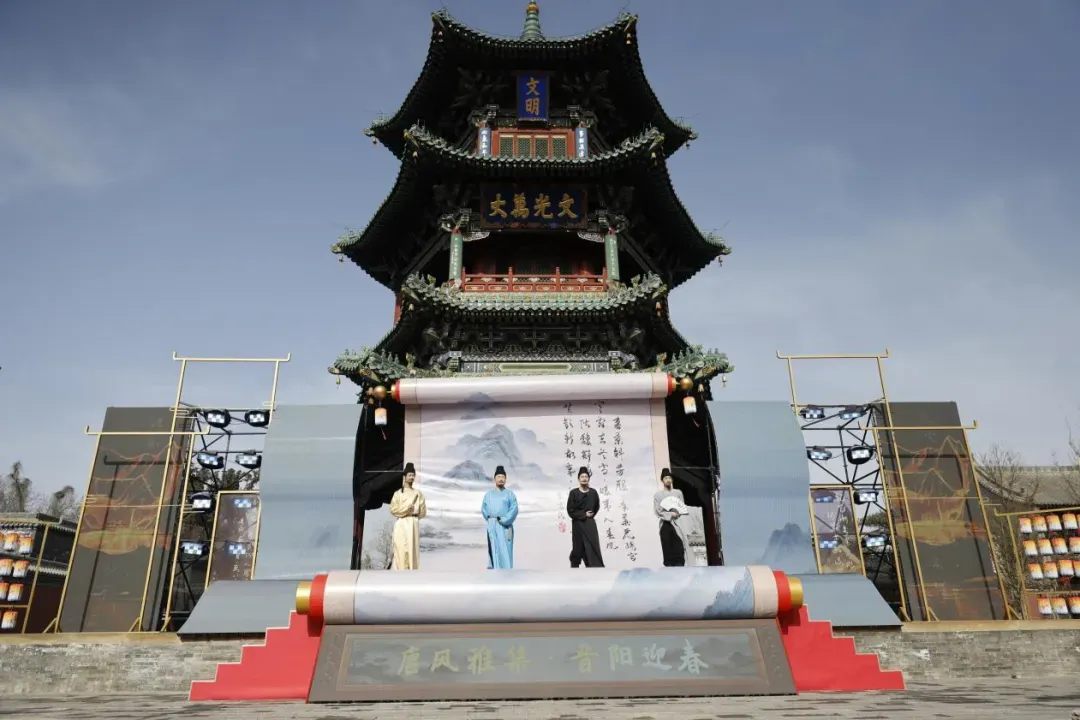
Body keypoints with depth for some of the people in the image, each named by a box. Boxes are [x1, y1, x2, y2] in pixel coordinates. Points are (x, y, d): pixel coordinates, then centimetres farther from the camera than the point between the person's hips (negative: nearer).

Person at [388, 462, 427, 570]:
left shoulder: (418, 494, 12)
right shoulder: (398, 493, 6)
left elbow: (423, 512, 14)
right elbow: (393, 509, -3)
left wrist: (414, 513, 2)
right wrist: (408, 507, -6)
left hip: (414, 524, 2)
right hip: (401, 525, -2)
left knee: (413, 550, -3)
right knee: (401, 551, -9)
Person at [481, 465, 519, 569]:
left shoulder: (510, 494, 7)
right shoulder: (488, 494, 16)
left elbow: (514, 509, -3)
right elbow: (484, 509, 15)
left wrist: (503, 520, -12)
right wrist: (490, 519, 2)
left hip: (505, 526, -2)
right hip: (492, 526, 2)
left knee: (505, 551, -5)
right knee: (493, 549, -1)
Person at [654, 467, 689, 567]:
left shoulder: (678, 492, 15)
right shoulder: (658, 494, 8)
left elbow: (683, 508, 8)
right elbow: (657, 511, -1)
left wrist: (676, 513, -12)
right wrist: (670, 514, -13)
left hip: (676, 523, 1)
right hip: (665, 524, -1)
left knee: (679, 550, -7)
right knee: (668, 551, -3)